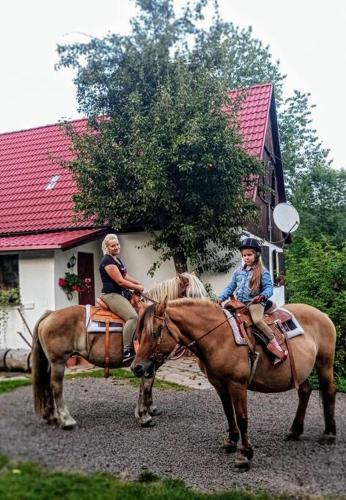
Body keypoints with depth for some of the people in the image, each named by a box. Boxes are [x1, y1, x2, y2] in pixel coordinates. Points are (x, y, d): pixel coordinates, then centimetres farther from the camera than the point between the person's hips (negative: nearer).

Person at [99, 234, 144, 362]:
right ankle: (126, 350, -23)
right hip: (111, 295, -11)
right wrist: (137, 287, -8)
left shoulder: (117, 259, 15)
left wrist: (139, 283, 8)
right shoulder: (107, 261, -15)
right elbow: (120, 281, -19)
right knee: (133, 316, -25)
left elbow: (126, 276, 23)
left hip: (118, 294, 11)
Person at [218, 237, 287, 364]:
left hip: (255, 302, -6)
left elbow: (269, 288, -6)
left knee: (257, 320, -33)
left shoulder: (262, 272, 1)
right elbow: (230, 287, 19)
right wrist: (221, 298, 4)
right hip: (240, 303, 7)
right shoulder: (238, 272, 16)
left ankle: (274, 343, -22)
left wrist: (262, 296, -28)